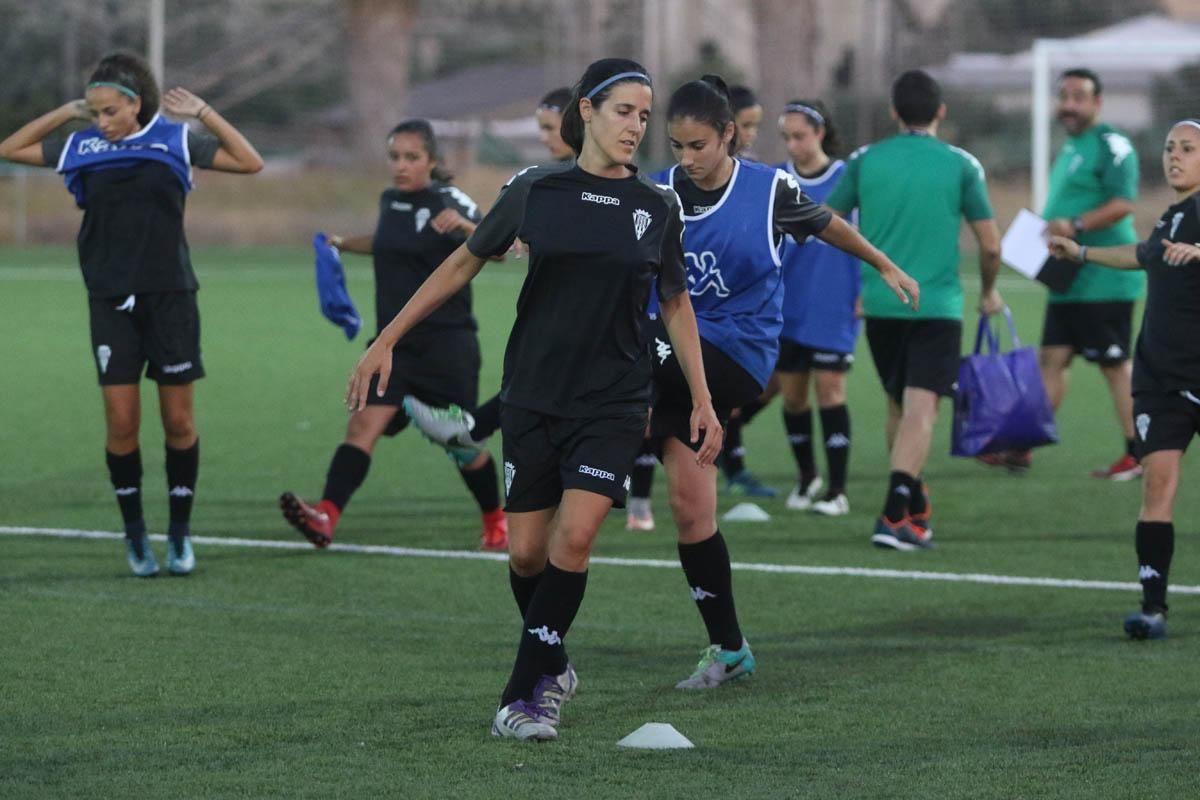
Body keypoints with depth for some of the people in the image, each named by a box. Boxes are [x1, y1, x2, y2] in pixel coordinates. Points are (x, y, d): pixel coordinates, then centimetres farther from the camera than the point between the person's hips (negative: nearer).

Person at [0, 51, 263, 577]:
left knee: (178, 420, 1)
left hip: (170, 297, -1)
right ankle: (135, 534, 10)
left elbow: (249, 162, -4)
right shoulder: (83, 147, 4)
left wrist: (202, 113, -9)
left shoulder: (174, 140, -1)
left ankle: (180, 533, 15)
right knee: (121, 421, -4)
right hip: (112, 302, 1)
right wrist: (66, 112, 4)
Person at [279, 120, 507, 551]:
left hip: (446, 342, -5)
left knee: (461, 444, 5)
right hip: (395, 342, 5)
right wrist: (344, 244, 23)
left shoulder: (449, 203, -9)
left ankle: (496, 522, 30)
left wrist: (465, 226, -40)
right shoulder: (390, 201, 9)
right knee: (364, 423, -15)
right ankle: (325, 518, -30)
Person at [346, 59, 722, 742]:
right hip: (534, 398, 0)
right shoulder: (535, 191, 0)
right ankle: (553, 669, 25)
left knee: (574, 537, -17)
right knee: (527, 551, -1)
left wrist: (702, 400, 11)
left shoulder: (658, 208, 3)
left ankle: (526, 694, -8)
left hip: (614, 404, 0)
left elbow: (676, 302, 15)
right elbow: (464, 264, 8)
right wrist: (386, 341, 5)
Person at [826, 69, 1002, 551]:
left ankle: (915, 510, 28)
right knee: (920, 410, -8)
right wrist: (988, 293, 18)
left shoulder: (864, 161, 3)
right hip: (937, 304, -3)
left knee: (898, 406, 18)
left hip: (880, 304, 3)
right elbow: (990, 245, -1)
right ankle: (895, 515, -22)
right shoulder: (961, 166, -2)